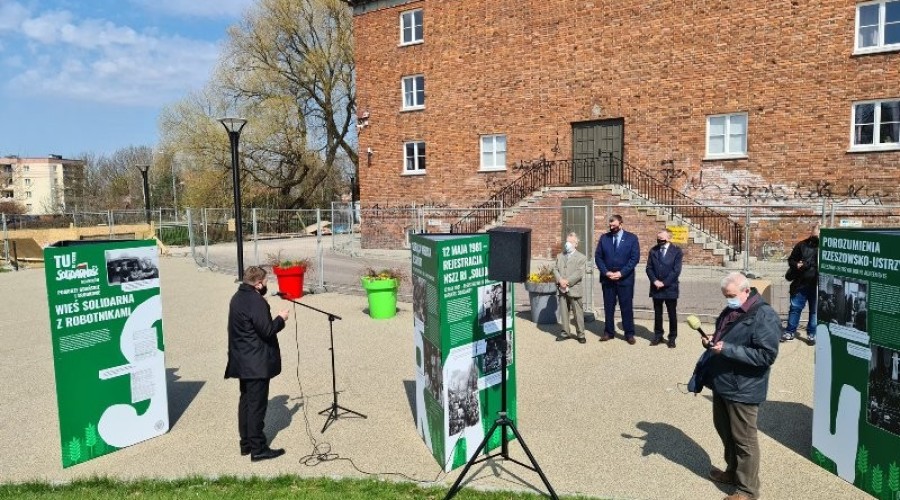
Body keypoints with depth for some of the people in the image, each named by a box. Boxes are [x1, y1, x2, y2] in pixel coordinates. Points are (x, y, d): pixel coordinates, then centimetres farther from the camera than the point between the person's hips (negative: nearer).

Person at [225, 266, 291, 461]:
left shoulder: (237, 297, 9)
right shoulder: (256, 301, -21)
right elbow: (267, 330, -22)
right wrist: (281, 319, -7)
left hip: (242, 361, 10)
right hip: (257, 362, -10)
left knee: (246, 401, 16)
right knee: (257, 405, -2)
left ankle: (246, 443, 26)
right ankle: (258, 449, 5)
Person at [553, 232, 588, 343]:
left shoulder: (581, 257, 0)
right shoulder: (559, 256, 16)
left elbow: (579, 274, -11)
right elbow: (555, 269, 6)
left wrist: (567, 282, -17)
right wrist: (560, 281, -11)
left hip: (574, 290, -4)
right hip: (562, 290, 5)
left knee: (578, 313, 0)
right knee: (563, 312, 9)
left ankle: (580, 334, 9)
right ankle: (566, 332, 19)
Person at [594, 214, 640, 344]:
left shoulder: (631, 238, 0)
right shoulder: (604, 238, 6)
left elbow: (635, 258, -6)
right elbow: (598, 257, 4)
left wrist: (621, 273, -12)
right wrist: (606, 272, -9)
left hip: (625, 279, -2)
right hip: (607, 279, 2)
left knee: (627, 307, 2)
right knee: (608, 307, 7)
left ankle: (629, 333, 11)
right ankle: (609, 332, 16)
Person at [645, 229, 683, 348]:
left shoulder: (676, 251, -4)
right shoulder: (653, 250, 6)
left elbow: (676, 270, -10)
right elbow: (649, 268, 5)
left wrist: (664, 283, -14)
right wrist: (655, 281, -10)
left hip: (670, 288, -3)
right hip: (656, 288, 3)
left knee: (672, 314, 5)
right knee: (657, 313, 10)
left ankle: (672, 338, 14)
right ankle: (658, 336, 21)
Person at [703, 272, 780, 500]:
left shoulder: (764, 316, -19)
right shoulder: (730, 311, 8)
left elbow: (767, 355, -25)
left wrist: (728, 349, -28)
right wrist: (712, 342, 1)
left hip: (743, 390, -9)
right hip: (722, 384, 9)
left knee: (744, 439, 5)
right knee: (724, 430, 22)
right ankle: (733, 472, 41)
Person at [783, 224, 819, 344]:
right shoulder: (802, 245, 1)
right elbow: (791, 260, 9)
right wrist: (796, 265, -12)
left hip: (817, 285, -1)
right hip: (801, 284, 1)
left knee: (815, 310, 11)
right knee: (795, 308, 7)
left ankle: (811, 334, 23)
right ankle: (790, 331, 18)